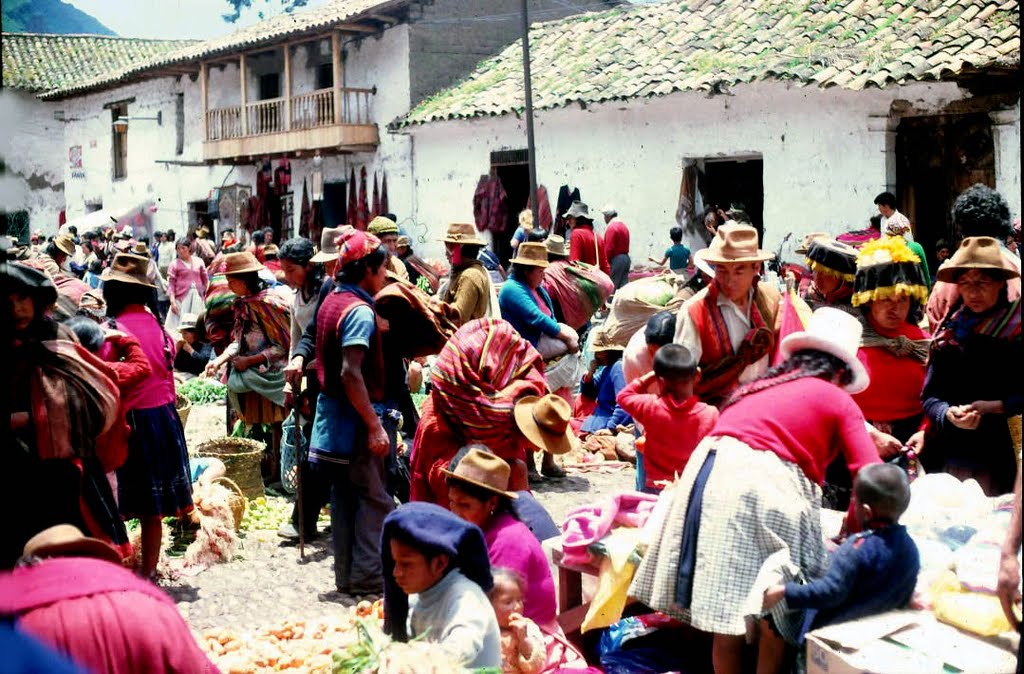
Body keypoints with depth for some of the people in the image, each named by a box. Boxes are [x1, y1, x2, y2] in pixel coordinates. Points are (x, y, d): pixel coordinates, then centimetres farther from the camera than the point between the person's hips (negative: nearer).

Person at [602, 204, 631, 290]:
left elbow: (609, 248, -17)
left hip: (616, 259, -9)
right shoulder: (624, 226, 15)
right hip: (626, 258, 9)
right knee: (624, 285, 8)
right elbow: (626, 245, 14)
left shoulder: (611, 227, -13)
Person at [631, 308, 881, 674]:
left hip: (707, 472, 6)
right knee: (774, 606, 7)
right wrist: (853, 525, 18)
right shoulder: (839, 400, 13)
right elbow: (872, 477, 4)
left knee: (723, 604, 12)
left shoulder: (761, 385, 28)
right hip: (766, 485, -6)